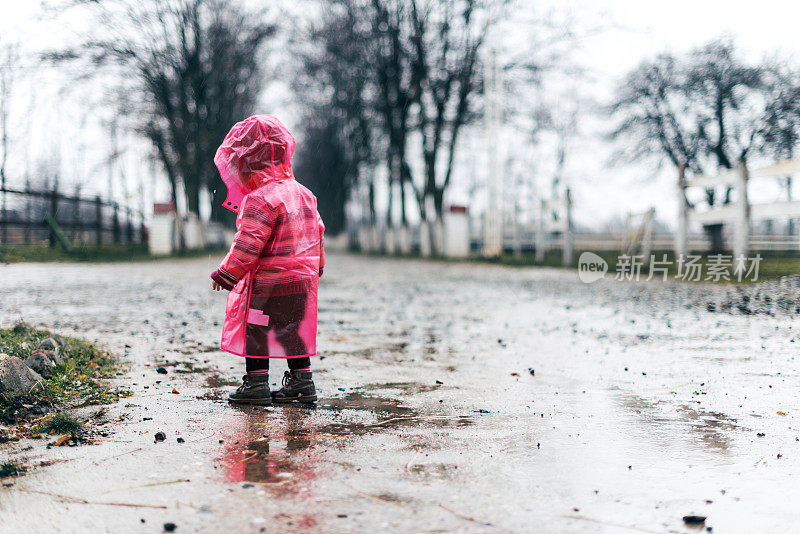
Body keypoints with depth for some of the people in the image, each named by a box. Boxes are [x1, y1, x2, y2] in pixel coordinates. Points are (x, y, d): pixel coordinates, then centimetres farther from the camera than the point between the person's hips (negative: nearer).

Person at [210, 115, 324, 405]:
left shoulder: (258, 200, -17)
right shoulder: (303, 194, 10)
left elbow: (247, 244, -20)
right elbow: (317, 233, 17)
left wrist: (226, 274, -9)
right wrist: (315, 267, 27)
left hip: (267, 282, -8)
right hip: (303, 278, 8)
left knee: (256, 330, 4)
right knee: (293, 329, 15)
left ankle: (256, 382, 8)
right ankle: (301, 381, 19)